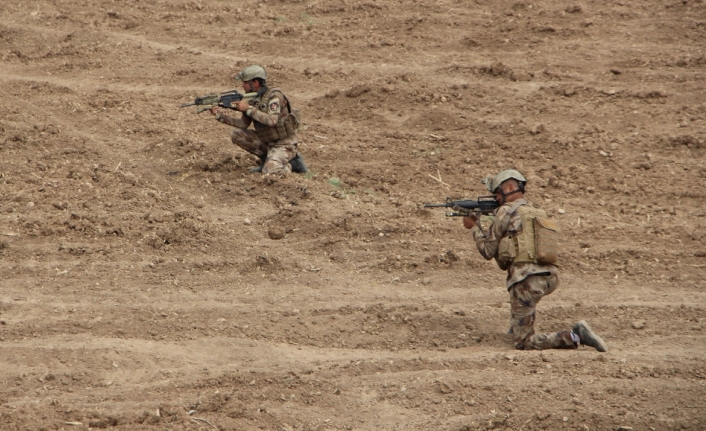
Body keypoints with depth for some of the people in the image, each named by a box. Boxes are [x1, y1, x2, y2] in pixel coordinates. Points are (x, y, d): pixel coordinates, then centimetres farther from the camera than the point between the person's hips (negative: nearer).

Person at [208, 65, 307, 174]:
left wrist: (248, 108, -26)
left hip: (283, 144, -8)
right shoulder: (253, 99, 5)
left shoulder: (274, 95, -18)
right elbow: (243, 124, 6)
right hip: (266, 141, 8)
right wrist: (221, 116, -5)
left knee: (269, 170, -28)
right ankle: (266, 158, 6)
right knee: (237, 135, -4)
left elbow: (272, 120, -31)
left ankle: (293, 163, 2)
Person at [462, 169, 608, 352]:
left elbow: (488, 251, 6)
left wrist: (474, 227, 21)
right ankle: (518, 327, 38)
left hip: (527, 281, -8)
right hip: (550, 280, 8)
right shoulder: (538, 214, 22)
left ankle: (574, 337, -21)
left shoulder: (506, 211, 1)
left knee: (523, 343, -2)